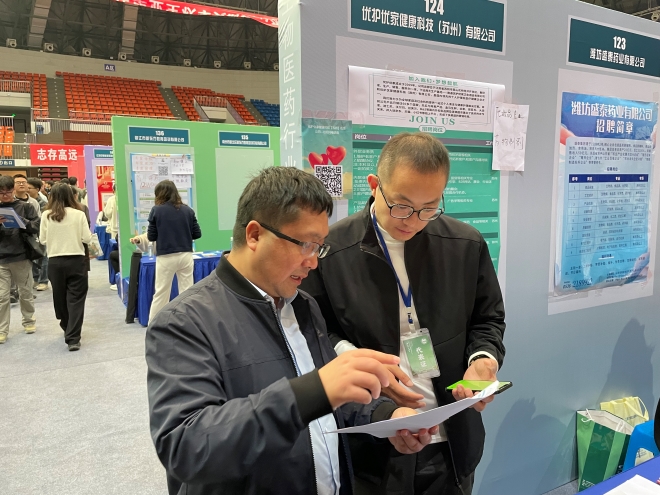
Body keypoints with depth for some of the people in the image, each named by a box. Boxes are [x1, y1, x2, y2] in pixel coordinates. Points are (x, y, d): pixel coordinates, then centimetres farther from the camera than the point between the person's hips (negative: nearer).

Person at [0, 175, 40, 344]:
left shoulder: (25, 206, 1)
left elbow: (37, 227, -4)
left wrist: (22, 221, -21)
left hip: (22, 257, -1)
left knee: (25, 293, 13)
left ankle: (29, 321, 31)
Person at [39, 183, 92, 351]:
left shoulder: (46, 215, -3)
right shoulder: (79, 214, -7)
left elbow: (42, 240, 4)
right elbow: (87, 238, -5)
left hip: (55, 261, 2)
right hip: (76, 260, -2)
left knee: (60, 297, 19)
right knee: (75, 299, 0)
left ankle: (67, 329, 37)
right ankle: (73, 338, -6)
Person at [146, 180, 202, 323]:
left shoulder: (156, 210, -3)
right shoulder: (188, 210, 2)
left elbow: (151, 236, 0)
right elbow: (197, 234, 5)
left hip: (165, 257, -2)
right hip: (186, 256, 2)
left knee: (161, 294, 9)